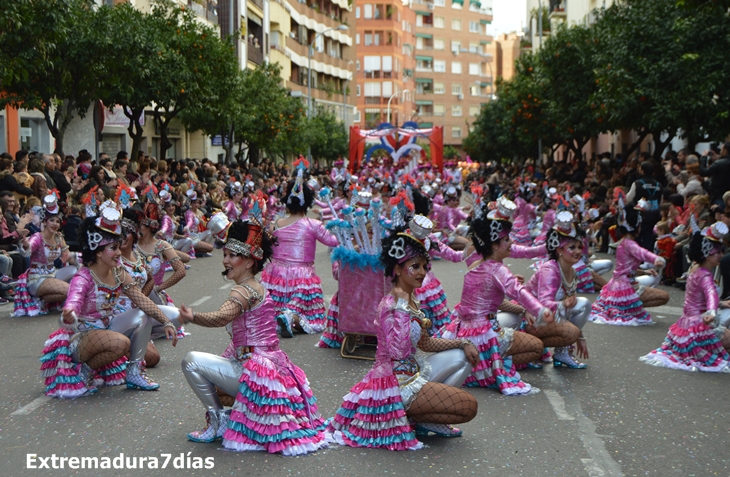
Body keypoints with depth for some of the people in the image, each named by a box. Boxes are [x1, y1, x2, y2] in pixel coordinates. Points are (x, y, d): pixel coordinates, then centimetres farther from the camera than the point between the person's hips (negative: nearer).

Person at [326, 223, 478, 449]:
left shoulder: (409, 301, 9)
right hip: (398, 382, -9)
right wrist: (402, 308, -31)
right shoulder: (392, 305, -21)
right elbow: (398, 351, -32)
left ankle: (426, 414, 9)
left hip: (411, 371, 10)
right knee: (469, 407, -10)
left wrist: (463, 343, 10)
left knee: (461, 356, 14)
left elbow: (425, 343, 18)